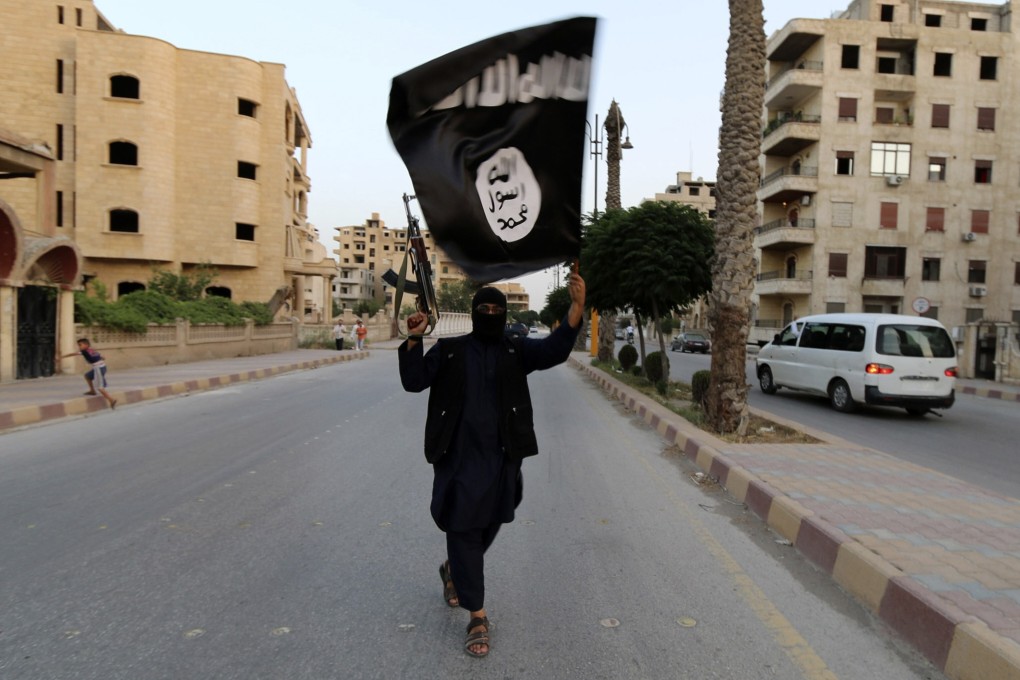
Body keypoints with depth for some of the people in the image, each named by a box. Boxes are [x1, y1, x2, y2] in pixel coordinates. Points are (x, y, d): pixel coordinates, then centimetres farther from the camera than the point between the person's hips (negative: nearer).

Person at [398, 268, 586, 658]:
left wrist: (576, 305, -26)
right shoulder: (449, 350, 2)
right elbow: (414, 381, -6)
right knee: (463, 531, 0)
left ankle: (453, 570, 48)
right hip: (459, 458, -2)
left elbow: (554, 350, -12)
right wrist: (413, 340, -20)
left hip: (501, 458, 2)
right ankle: (477, 618, 12)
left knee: (488, 527, 17)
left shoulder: (516, 351, 4)